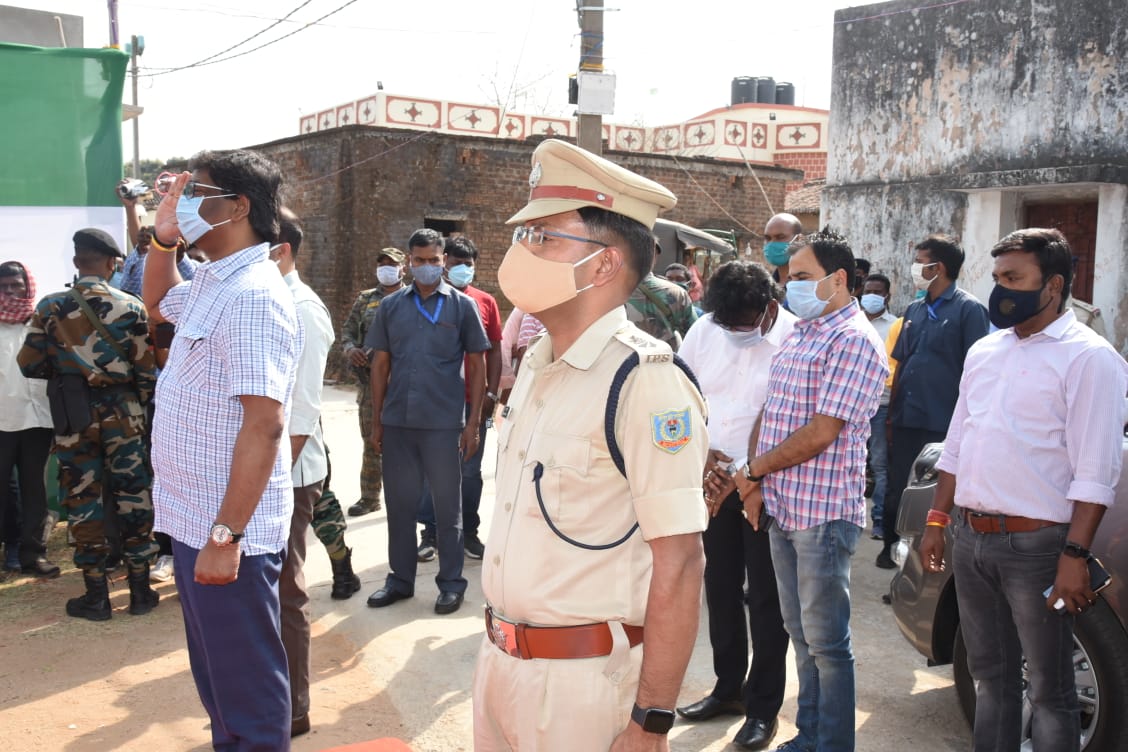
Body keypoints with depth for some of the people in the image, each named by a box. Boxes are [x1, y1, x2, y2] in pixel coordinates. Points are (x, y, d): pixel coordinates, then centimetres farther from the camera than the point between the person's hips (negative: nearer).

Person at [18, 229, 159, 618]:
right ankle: (140, 590, 14)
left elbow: (29, 364, 0)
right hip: (122, 411, 0)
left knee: (83, 498, 7)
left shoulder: (50, 307, -3)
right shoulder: (131, 307, -4)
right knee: (133, 495, 8)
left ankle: (96, 596, 11)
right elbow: (145, 369, -3)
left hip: (73, 414, 0)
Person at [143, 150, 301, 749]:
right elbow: (156, 300, 33)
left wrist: (226, 535, -26)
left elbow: (264, 425, -26)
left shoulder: (253, 296, -20)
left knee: (247, 684, 5)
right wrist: (162, 238, 15)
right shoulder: (210, 286, 10)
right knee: (216, 675, 23)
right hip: (194, 520, 10)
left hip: (228, 530, -10)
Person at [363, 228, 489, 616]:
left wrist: (473, 422, -4)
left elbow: (477, 365, 1)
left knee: (447, 505, 8)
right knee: (400, 503, 12)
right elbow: (380, 364, 11)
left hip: (444, 423, -3)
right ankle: (400, 578, 27)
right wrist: (376, 421, 7)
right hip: (397, 422, 3)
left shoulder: (462, 305, 1)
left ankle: (451, 583, 19)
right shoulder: (391, 306, 7)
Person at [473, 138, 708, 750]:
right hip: (500, 662, 7)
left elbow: (679, 562, -20)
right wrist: (498, 640, 16)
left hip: (585, 681, -7)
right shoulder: (536, 365, 7)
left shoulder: (645, 382, -19)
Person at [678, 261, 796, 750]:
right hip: (711, 477, 5)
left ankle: (763, 706, 19)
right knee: (720, 588, 15)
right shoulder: (704, 329, -2)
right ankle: (728, 688, 32)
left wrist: (740, 477, -20)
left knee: (764, 597, 4)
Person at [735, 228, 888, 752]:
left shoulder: (853, 341, -14)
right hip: (782, 507, 9)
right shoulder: (799, 334, 14)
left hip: (823, 512, -9)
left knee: (825, 640, 3)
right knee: (800, 633, 18)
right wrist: (757, 485, 4)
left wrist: (755, 470, -8)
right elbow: (769, 411, 15)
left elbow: (820, 433, -20)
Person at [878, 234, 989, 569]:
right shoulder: (914, 309, 13)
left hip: (942, 423, -6)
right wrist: (892, 413, 13)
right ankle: (892, 546, 27)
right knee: (898, 488, 13)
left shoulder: (969, 309, -6)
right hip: (906, 420, 6)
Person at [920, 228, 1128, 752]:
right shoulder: (984, 351, 12)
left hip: (1036, 545, -6)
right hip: (970, 537, 7)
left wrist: (1075, 557, -19)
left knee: (1048, 689, 6)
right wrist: (937, 520, 12)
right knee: (991, 674, 19)